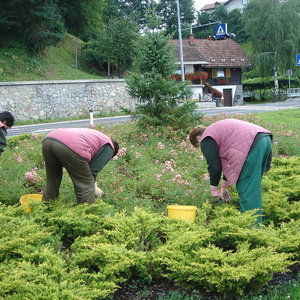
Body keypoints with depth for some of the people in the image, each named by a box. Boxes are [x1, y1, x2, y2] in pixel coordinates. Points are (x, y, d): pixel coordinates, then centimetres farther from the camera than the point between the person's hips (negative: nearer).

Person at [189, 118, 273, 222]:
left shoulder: (206, 140, 4)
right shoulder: (218, 130, 33)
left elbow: (214, 166, 0)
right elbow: (227, 159, 35)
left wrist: (214, 188, 14)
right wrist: (224, 185, 38)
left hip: (253, 145, -10)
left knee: (247, 190, -6)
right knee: (253, 189, 15)